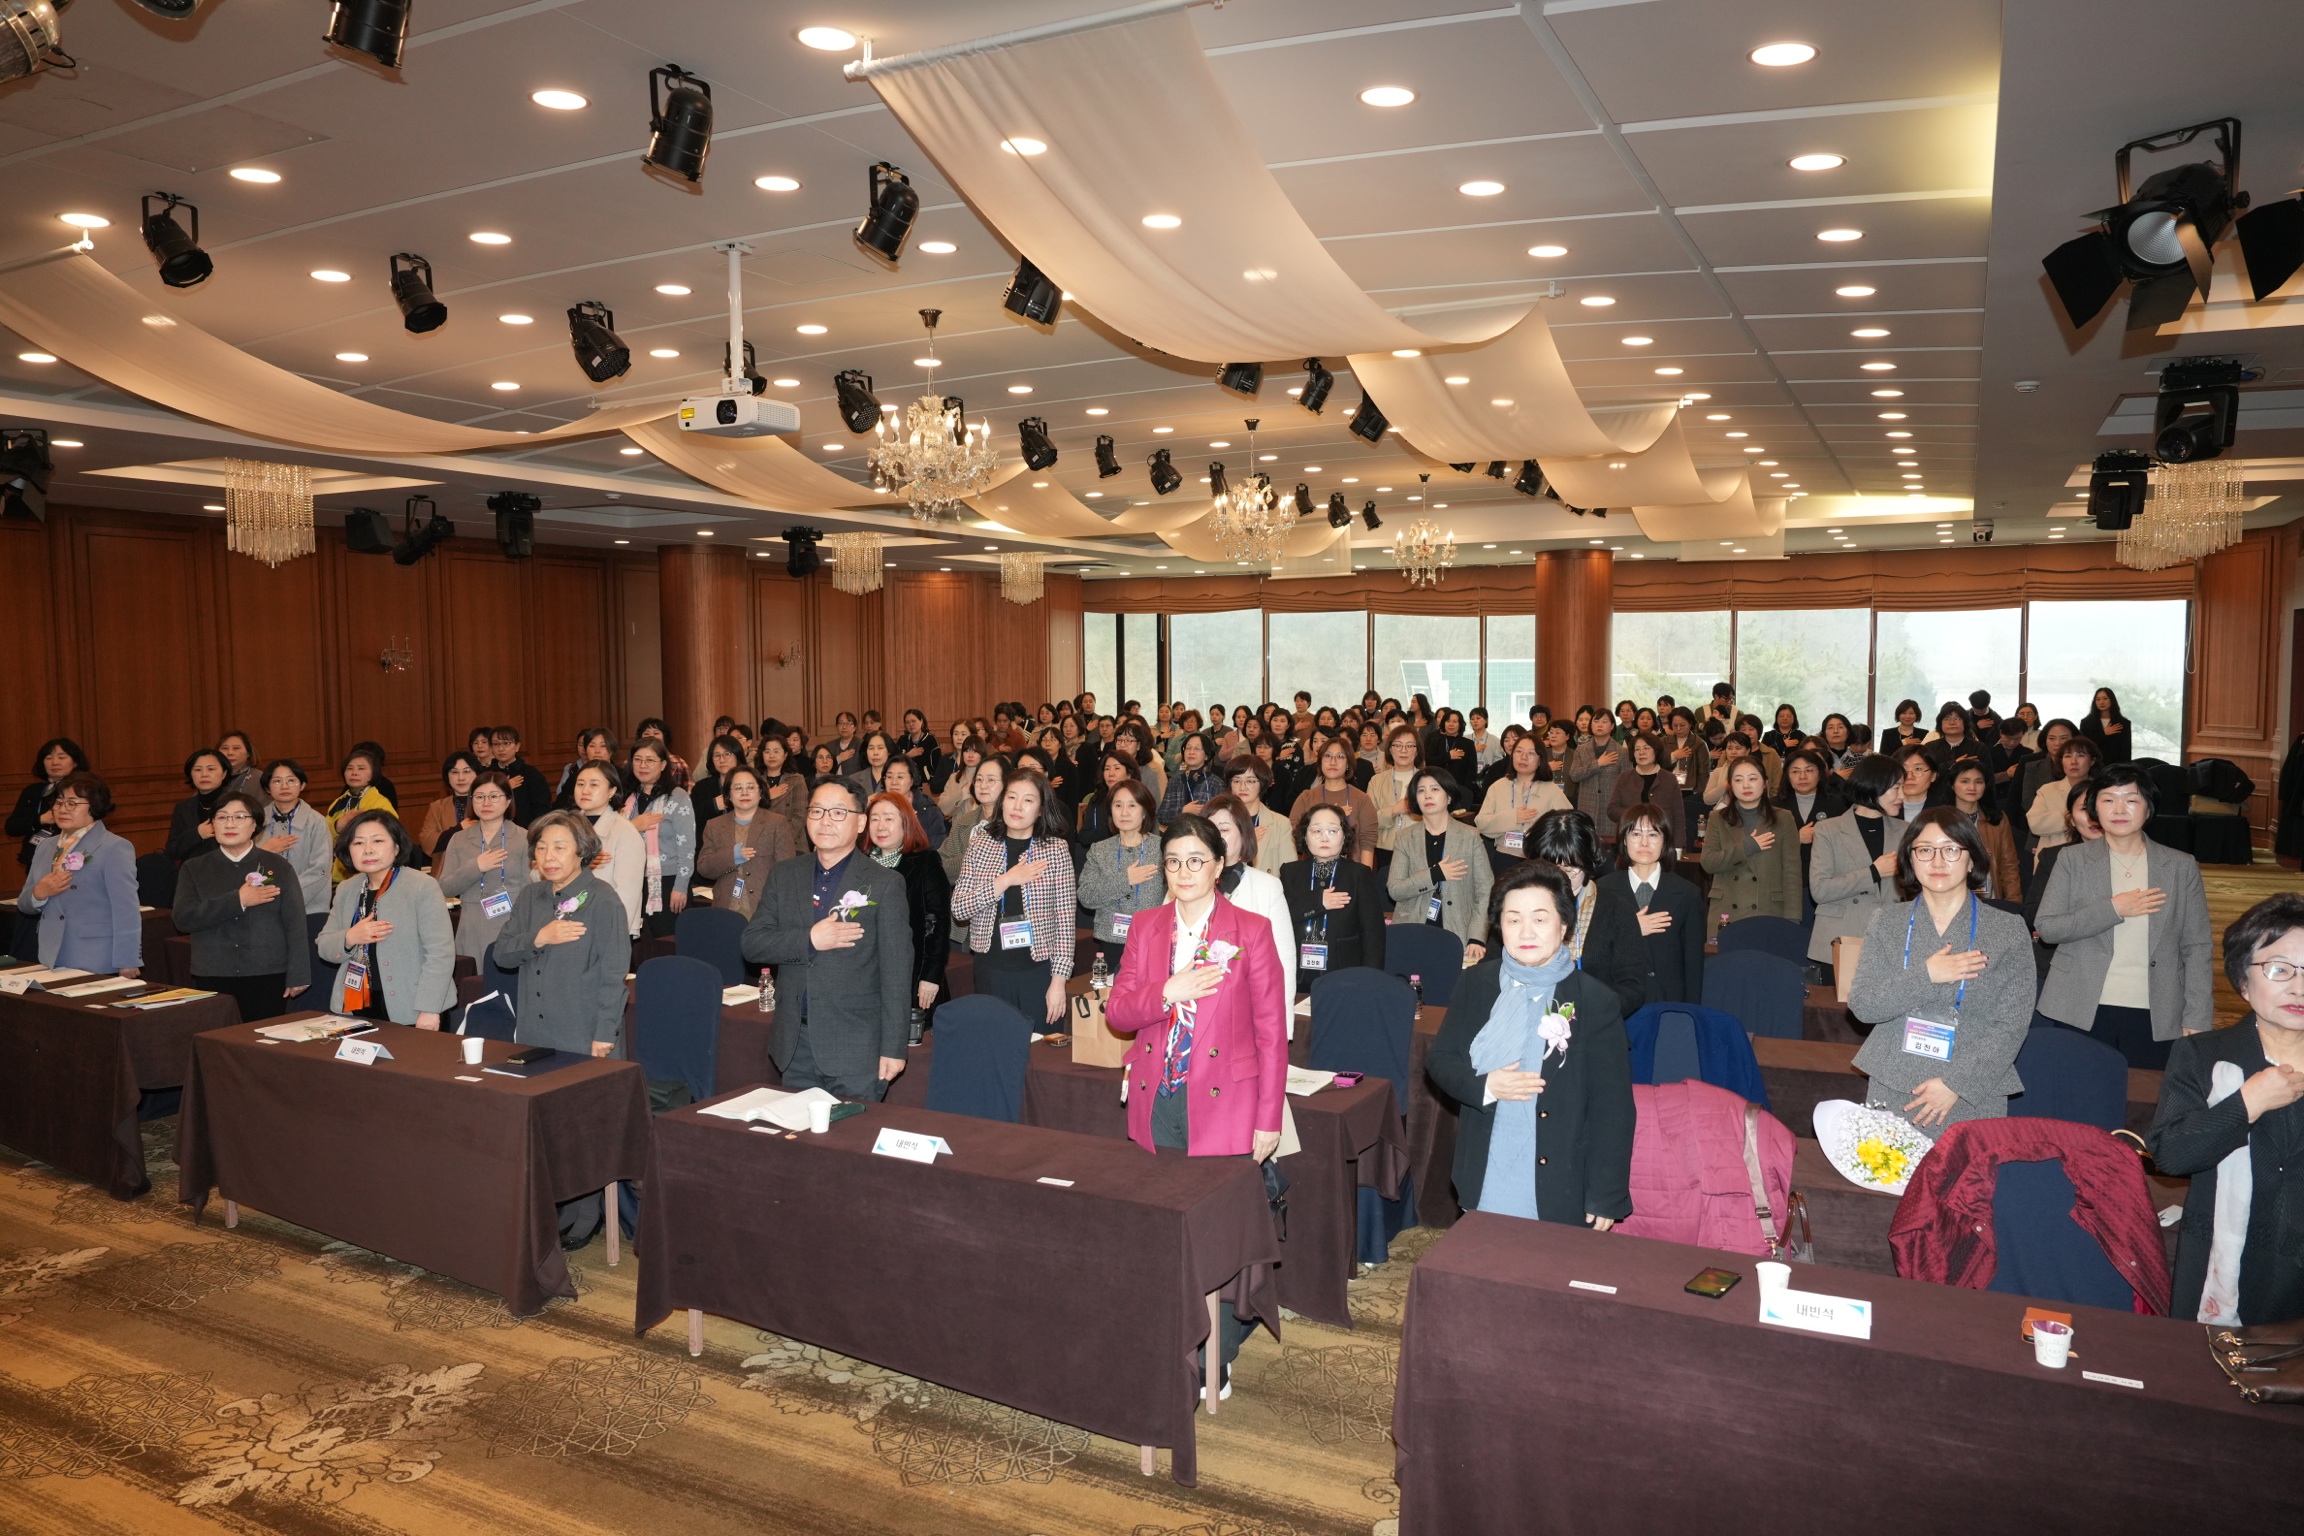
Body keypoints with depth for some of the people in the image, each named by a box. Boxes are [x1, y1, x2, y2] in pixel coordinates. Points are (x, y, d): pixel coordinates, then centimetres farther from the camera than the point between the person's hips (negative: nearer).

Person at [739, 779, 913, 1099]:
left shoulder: (886, 884, -4)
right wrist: (809, 940, -14)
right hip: (795, 1043, 4)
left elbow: (896, 973, -7)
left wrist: (893, 1047, -10)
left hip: (857, 1048, -4)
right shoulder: (783, 875, 9)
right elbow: (752, 943, 2)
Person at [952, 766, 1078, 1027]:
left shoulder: (1056, 849, -3)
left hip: (1039, 969, -2)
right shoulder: (980, 844, 2)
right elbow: (958, 909, -4)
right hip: (990, 971, 2)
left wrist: (1059, 979, -9)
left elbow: (1065, 919, -5)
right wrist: (1005, 881, -14)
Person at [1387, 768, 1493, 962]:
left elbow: (1485, 892, -2)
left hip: (1457, 937, -1)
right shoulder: (1406, 839, 5)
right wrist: (1435, 875, -16)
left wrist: (1476, 938, -13)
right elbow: (1394, 890, -4)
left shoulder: (1470, 837, 1)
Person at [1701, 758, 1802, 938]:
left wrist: (1791, 919, -7)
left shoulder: (1783, 819, 7)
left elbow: (1792, 871, 1)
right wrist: (1746, 848, -13)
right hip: (1727, 916, 1)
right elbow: (1708, 863, -1)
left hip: (1769, 914, -1)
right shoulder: (1718, 819, 10)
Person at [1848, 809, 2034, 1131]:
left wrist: (1956, 1083, -13)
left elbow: (2013, 1024, -5)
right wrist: (1925, 976, -17)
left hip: (1973, 1101, -1)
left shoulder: (2008, 930, -1)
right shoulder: (1886, 921, 4)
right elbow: (1861, 1005, -4)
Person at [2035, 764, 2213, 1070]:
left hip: (2155, 1019, 1)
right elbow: (2046, 928, -4)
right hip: (2082, 1012, -1)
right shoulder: (2073, 859, 5)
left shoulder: (2181, 867, 8)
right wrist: (2113, 909, -13)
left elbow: (2196, 948, 5)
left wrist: (2197, 1021, -2)